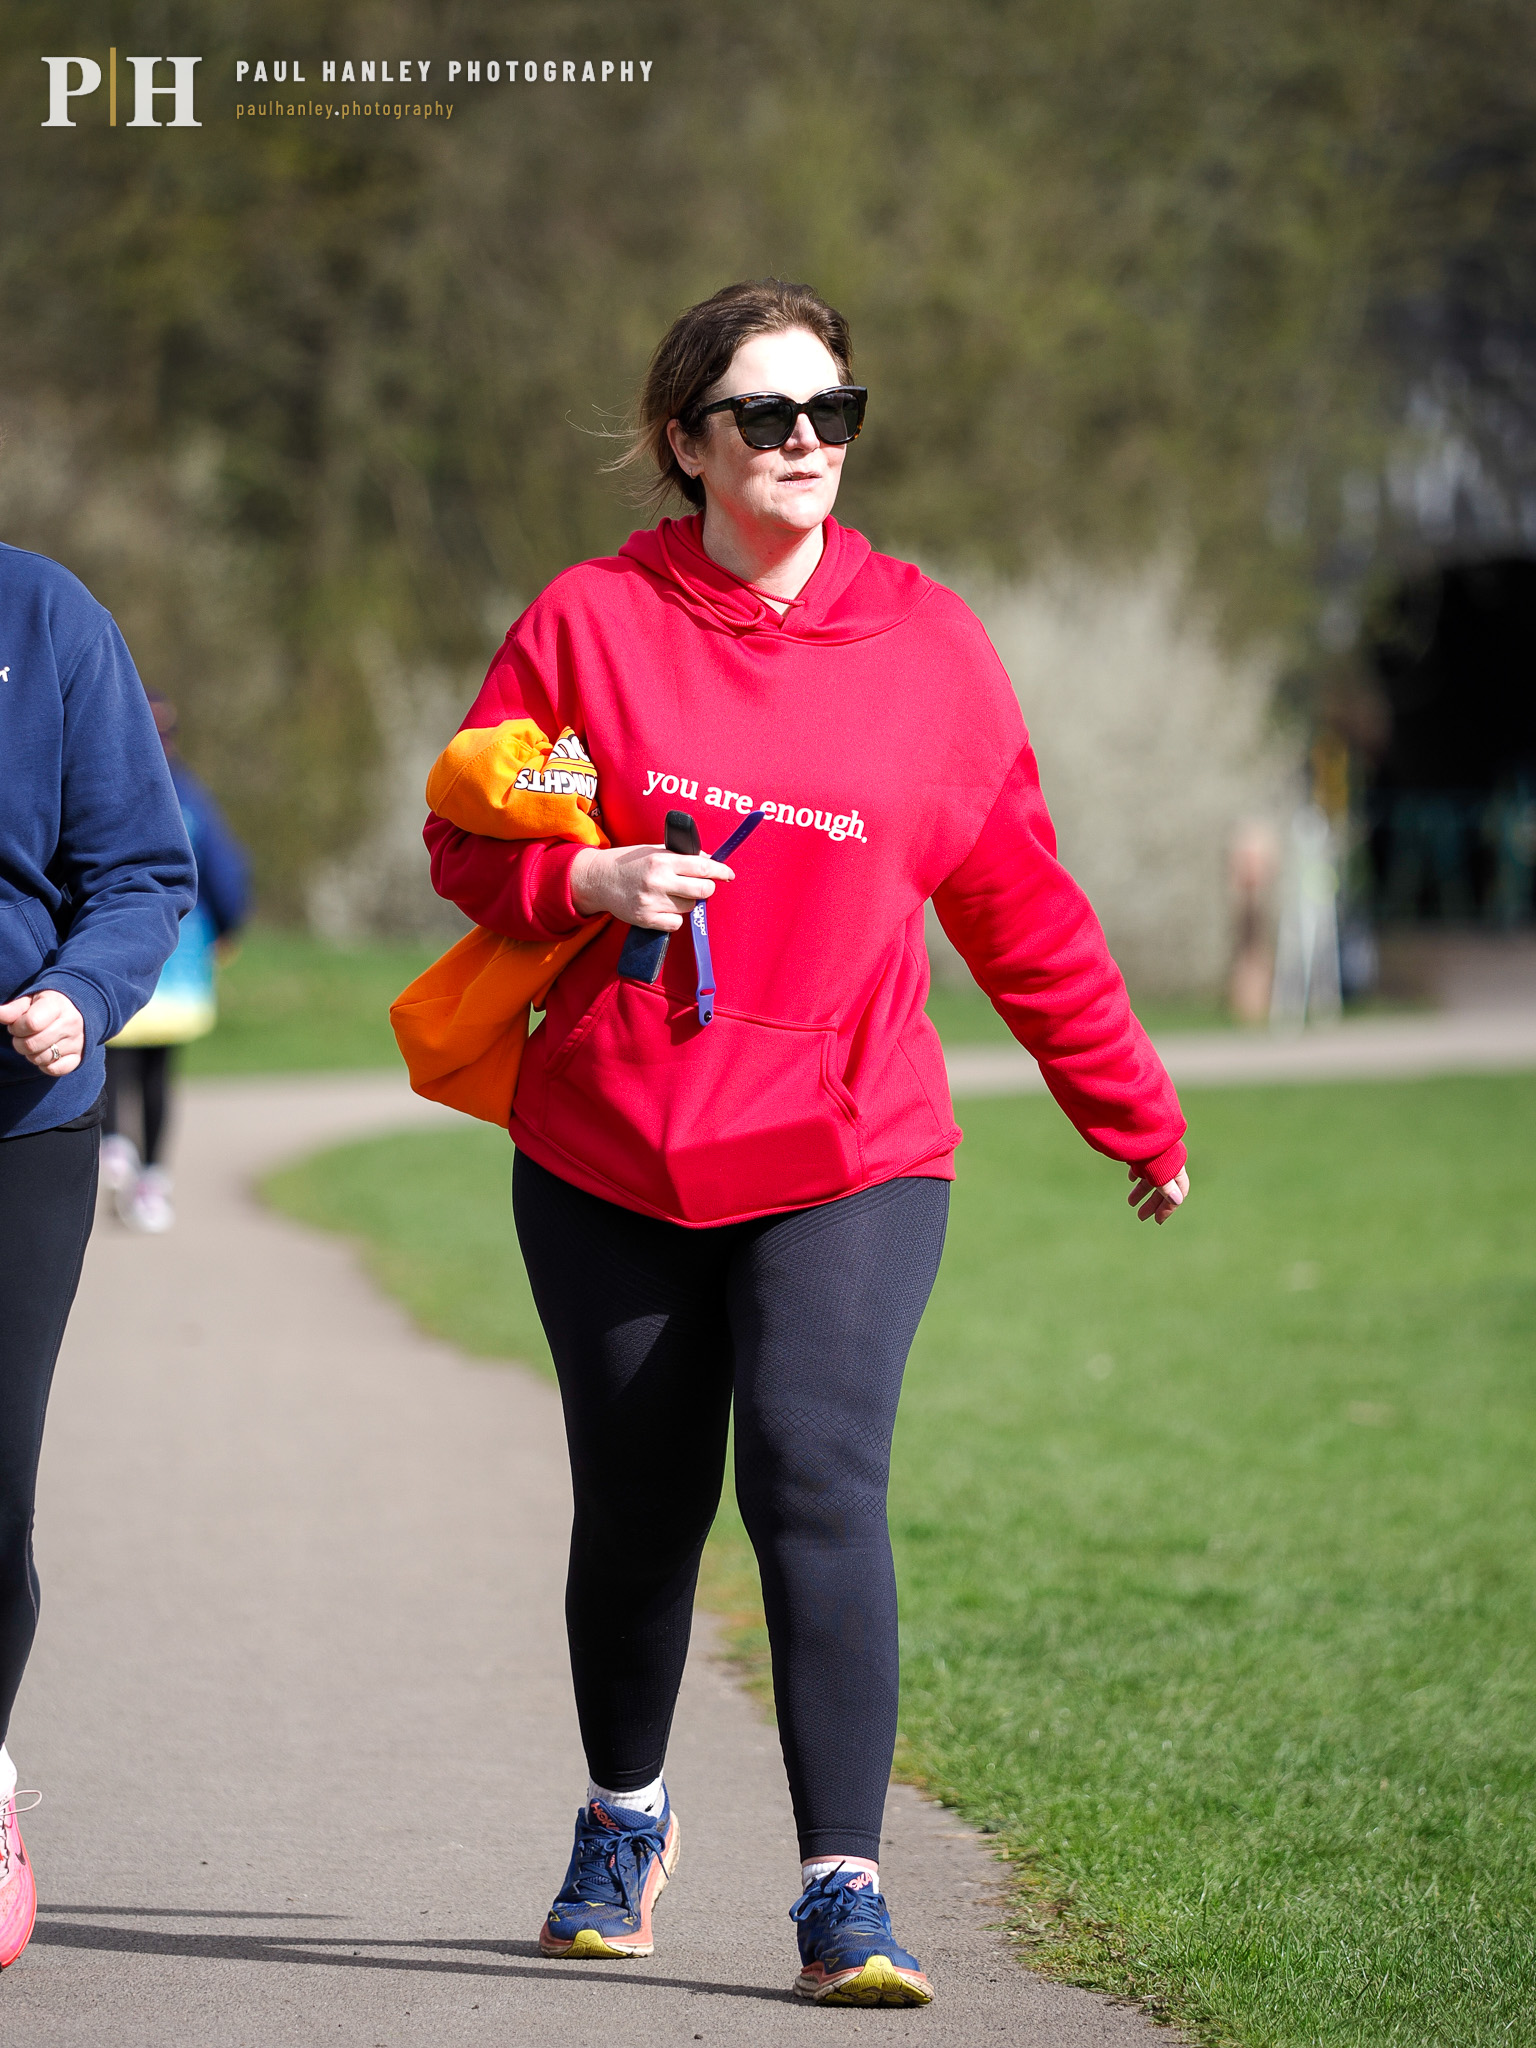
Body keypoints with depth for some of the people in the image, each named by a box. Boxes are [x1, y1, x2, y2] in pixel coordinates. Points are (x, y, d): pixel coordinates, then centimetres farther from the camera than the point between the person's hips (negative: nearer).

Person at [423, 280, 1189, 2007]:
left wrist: (1130, 1108, 15)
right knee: (639, 1506, 12)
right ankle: (623, 1824, 36)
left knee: (817, 1479, -17)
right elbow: (467, 838, 6)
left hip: (847, 1153, -1)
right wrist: (595, 878, -15)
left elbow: (1015, 898, 11)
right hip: (608, 1151, 1)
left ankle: (845, 1892, -17)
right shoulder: (590, 622, 0)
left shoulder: (926, 641, 4)